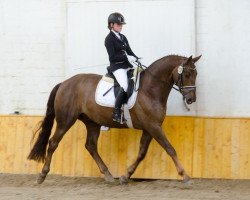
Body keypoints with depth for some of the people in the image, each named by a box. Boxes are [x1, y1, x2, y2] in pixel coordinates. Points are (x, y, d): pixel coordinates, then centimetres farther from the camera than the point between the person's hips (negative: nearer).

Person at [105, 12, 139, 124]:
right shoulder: (109, 39, -3)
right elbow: (112, 57, -12)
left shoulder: (123, 38, 19)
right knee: (125, 86, -29)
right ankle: (117, 113, -28)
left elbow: (129, 51, 19)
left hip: (127, 65, 8)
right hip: (116, 66, -8)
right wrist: (127, 57, -19)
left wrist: (136, 59, 1)